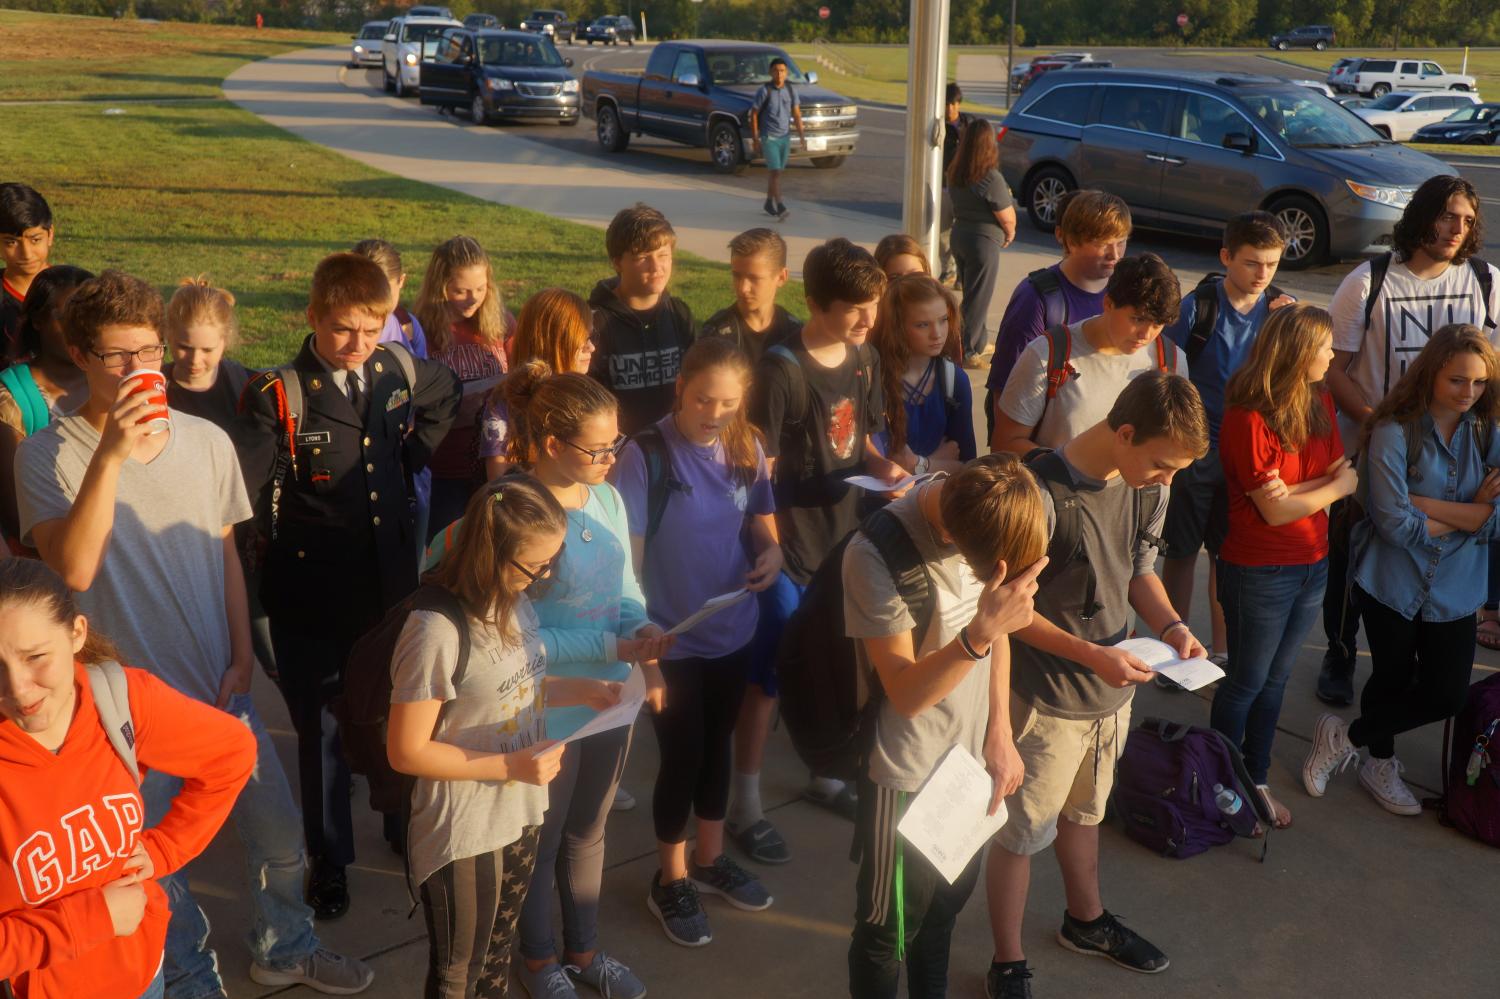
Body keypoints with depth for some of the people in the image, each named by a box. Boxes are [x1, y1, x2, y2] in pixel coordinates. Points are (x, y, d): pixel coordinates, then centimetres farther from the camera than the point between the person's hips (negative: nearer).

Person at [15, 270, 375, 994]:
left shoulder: (207, 441, -2)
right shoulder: (48, 456, -11)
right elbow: (73, 569, -25)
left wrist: (241, 656, 3)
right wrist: (111, 455, -30)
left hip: (219, 687, 3)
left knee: (279, 836, 12)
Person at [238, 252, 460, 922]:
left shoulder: (399, 372, -3)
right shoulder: (277, 396, -17)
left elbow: (448, 394, 19)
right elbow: (254, 502, -17)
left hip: (390, 579, 4)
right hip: (312, 591, -4)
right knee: (321, 728, 10)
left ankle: (404, 826, 42)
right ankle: (329, 859, 30)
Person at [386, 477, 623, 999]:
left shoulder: (516, 602, -4)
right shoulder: (438, 630, -28)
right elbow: (407, 751, -22)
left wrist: (580, 689, -4)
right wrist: (510, 765, -25)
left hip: (521, 814, 7)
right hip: (464, 835, -7)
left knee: (499, 952, 26)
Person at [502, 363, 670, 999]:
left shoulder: (607, 499, -3)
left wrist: (642, 626, -14)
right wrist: (608, 647, -24)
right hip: (547, 714, -6)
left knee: (588, 833, 24)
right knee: (541, 842, 17)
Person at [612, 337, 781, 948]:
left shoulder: (747, 450, -4)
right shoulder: (645, 456, -19)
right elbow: (626, 560, -18)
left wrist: (772, 553, -13)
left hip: (732, 633, 5)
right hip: (671, 642, -5)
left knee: (717, 747, 21)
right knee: (683, 757, 7)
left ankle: (709, 860, 42)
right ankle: (670, 881, 29)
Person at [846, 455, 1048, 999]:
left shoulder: (986, 509, -12)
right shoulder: (877, 556, -30)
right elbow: (907, 693, -27)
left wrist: (1000, 734, 4)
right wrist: (981, 633, -43)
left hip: (971, 755, 6)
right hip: (908, 775, -6)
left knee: (949, 901, 24)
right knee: (889, 931, 13)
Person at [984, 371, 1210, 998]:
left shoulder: (1147, 487, -5)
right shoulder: (1044, 495, -28)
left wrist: (1169, 624, -9)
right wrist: (1090, 654, -26)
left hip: (1113, 689, 7)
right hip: (1047, 699, -7)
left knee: (1084, 811, 28)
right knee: (1023, 833, 9)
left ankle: (1086, 920, 51)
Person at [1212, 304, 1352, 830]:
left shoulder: (1320, 402, 3)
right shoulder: (1250, 418, -21)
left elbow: (1343, 473, 0)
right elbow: (1274, 511, -19)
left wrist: (1296, 491, -20)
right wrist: (1334, 487, -6)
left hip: (1312, 564, 7)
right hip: (1259, 572, -7)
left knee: (1275, 679, 18)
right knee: (1246, 683, 8)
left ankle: (1257, 780, 33)